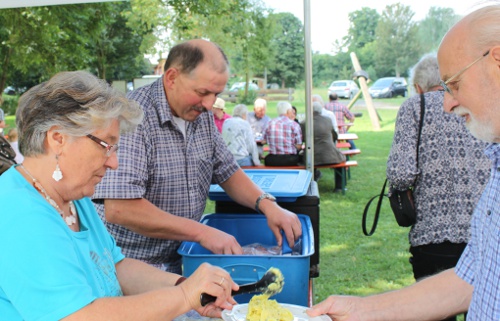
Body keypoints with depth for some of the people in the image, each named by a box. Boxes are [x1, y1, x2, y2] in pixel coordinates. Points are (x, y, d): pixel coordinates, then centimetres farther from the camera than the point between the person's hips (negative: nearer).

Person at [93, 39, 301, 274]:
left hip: (180, 261, 7)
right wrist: (202, 232, -24)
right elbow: (118, 208, -26)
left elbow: (227, 172, 17)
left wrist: (267, 204, -2)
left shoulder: (201, 116, 7)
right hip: (132, 268, -7)